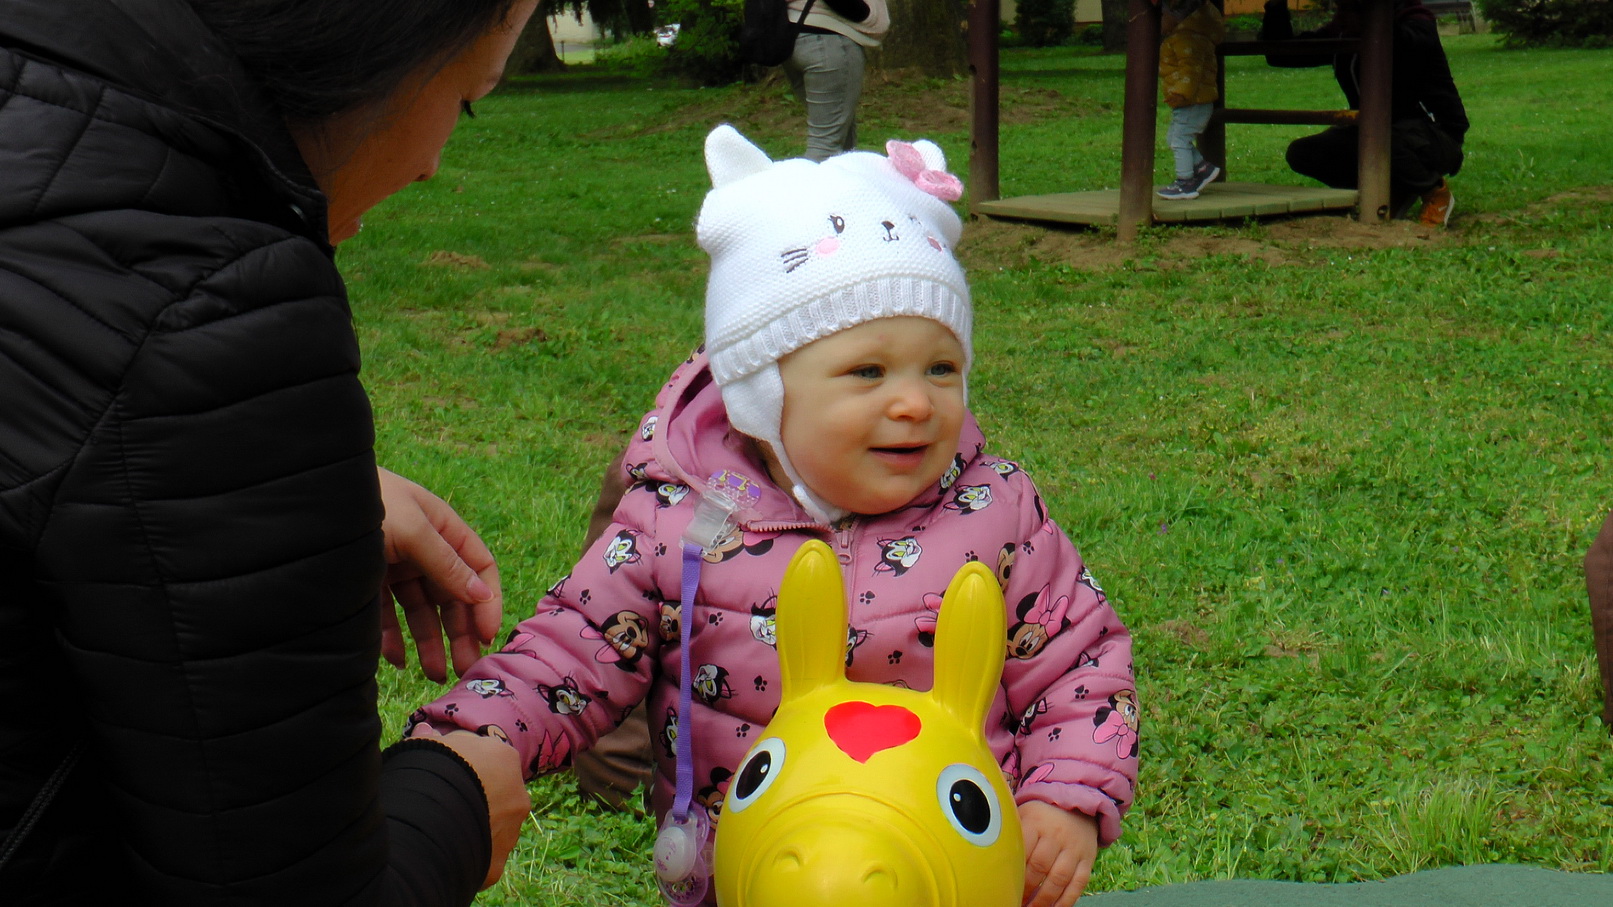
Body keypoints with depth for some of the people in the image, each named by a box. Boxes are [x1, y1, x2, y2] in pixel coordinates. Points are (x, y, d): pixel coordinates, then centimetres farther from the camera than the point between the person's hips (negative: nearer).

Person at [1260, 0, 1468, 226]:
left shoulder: (1417, 26, -15)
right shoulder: (1339, 34, 5)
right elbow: (1279, 54, 8)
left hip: (1437, 133, -7)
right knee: (1301, 154, -10)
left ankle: (1436, 191, -6)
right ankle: (1396, 192, 3)